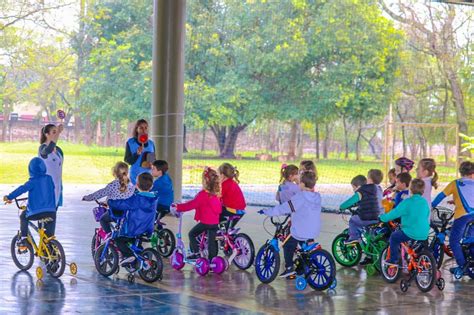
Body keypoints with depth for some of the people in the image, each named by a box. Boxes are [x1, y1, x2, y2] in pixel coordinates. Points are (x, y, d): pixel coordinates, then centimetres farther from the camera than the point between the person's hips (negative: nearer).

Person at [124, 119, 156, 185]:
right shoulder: (130, 143, -2)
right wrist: (137, 154, -19)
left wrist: (152, 164, -7)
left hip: (148, 175, 3)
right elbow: (127, 160, -3)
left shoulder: (151, 143, 7)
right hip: (135, 175, -3)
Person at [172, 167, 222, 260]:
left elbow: (191, 205, -20)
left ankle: (195, 252, 6)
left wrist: (178, 207, -14)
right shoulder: (215, 194, 6)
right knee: (212, 241, 12)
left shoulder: (203, 194, -17)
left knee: (192, 234, 12)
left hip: (205, 222, -7)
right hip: (215, 221, 7)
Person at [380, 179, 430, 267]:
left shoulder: (407, 202, -12)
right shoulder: (425, 202, 5)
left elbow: (393, 214, -10)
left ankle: (393, 260, 15)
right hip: (424, 234, 6)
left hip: (411, 233, -6)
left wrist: (382, 217, 8)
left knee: (394, 237, 17)